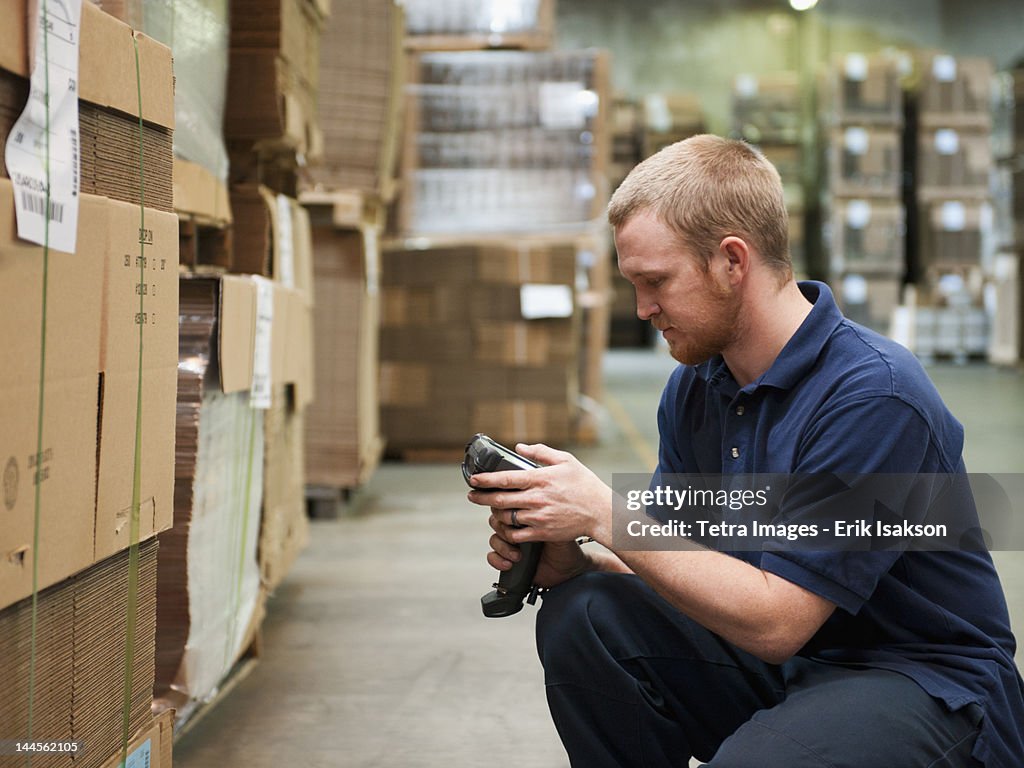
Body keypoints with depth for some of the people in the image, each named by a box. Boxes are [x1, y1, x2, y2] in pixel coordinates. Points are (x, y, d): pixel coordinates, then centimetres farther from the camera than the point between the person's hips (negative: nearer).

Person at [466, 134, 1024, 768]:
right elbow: (677, 568, 6)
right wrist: (572, 560, -14)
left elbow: (775, 621, -24)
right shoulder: (695, 386, 2)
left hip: (926, 682, -7)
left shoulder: (874, 395, -23)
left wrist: (603, 513, -23)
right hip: (786, 663, 7)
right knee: (582, 615, -13)